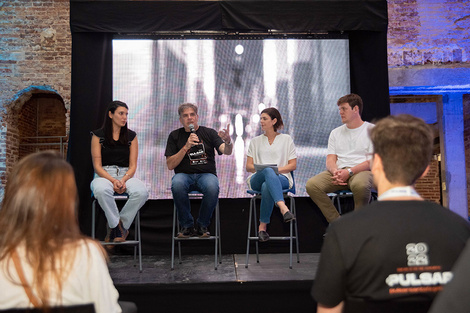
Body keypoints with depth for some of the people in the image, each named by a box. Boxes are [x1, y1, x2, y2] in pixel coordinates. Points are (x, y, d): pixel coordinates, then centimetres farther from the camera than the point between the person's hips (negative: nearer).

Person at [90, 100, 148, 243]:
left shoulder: (131, 136, 11)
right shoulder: (98, 135, 4)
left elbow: (133, 165, 6)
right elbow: (97, 166, -2)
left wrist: (123, 180, -15)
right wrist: (113, 180, -19)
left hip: (126, 175, 2)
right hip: (104, 175, -2)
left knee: (142, 192, -32)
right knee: (101, 190, -39)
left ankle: (122, 224, -9)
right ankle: (117, 225, -16)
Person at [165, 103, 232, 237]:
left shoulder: (209, 133, 8)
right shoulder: (175, 135, 9)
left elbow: (227, 151, -7)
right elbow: (170, 165, 0)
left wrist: (228, 142, -31)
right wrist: (186, 147, -12)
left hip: (206, 174, 0)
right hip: (184, 174, 0)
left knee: (212, 187, -35)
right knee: (177, 184, -36)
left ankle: (202, 225, -9)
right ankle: (187, 225, -14)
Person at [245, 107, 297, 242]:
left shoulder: (286, 139, 17)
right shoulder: (255, 141, 24)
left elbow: (293, 165, 9)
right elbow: (248, 166, 15)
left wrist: (277, 169, -9)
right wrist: (263, 169, -7)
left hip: (281, 178, -1)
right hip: (257, 179, 1)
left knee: (267, 186, -41)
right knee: (268, 171, -40)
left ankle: (262, 226, -35)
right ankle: (283, 208, -57)